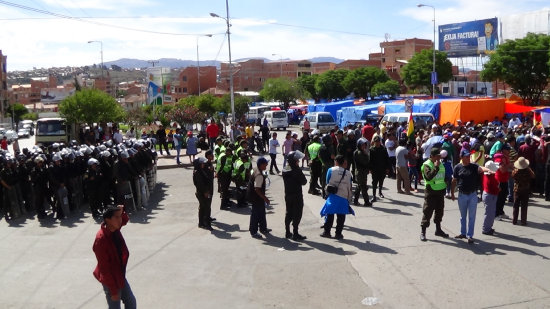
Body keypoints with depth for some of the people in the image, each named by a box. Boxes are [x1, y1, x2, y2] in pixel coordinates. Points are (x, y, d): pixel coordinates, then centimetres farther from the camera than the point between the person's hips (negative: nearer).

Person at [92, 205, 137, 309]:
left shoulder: (114, 229, -8)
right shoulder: (101, 239, -30)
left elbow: (125, 220, 18)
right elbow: (104, 268, -25)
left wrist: (121, 211, -7)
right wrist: (113, 290, -20)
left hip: (120, 276, 8)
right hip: (111, 280, -8)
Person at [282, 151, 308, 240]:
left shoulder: (285, 170, 3)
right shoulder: (296, 170, -20)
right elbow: (304, 181, -14)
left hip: (287, 195, 7)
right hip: (297, 195, -7)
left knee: (288, 213, 16)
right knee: (297, 214, 1)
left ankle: (287, 232, 23)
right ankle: (295, 234, 4)